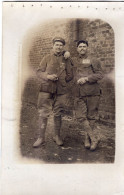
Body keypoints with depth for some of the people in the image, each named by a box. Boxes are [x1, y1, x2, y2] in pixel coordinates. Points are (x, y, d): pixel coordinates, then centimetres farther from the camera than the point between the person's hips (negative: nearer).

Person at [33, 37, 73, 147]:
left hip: (61, 91, 1)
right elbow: (39, 72, 3)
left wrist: (61, 80, -2)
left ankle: (57, 136, 23)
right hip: (46, 90, -1)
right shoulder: (47, 58, 7)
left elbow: (70, 75, 10)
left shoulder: (66, 60, 8)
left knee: (58, 114, 9)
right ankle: (41, 137, 10)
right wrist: (48, 77, -14)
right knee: (43, 114, -1)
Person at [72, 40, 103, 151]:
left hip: (92, 92, -1)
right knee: (81, 116, -6)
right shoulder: (73, 61, 16)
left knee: (91, 116, 2)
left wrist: (86, 78, -11)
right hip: (79, 93, 2)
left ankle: (87, 138, 18)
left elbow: (100, 75, 0)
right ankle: (94, 138, 5)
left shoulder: (94, 61, 10)